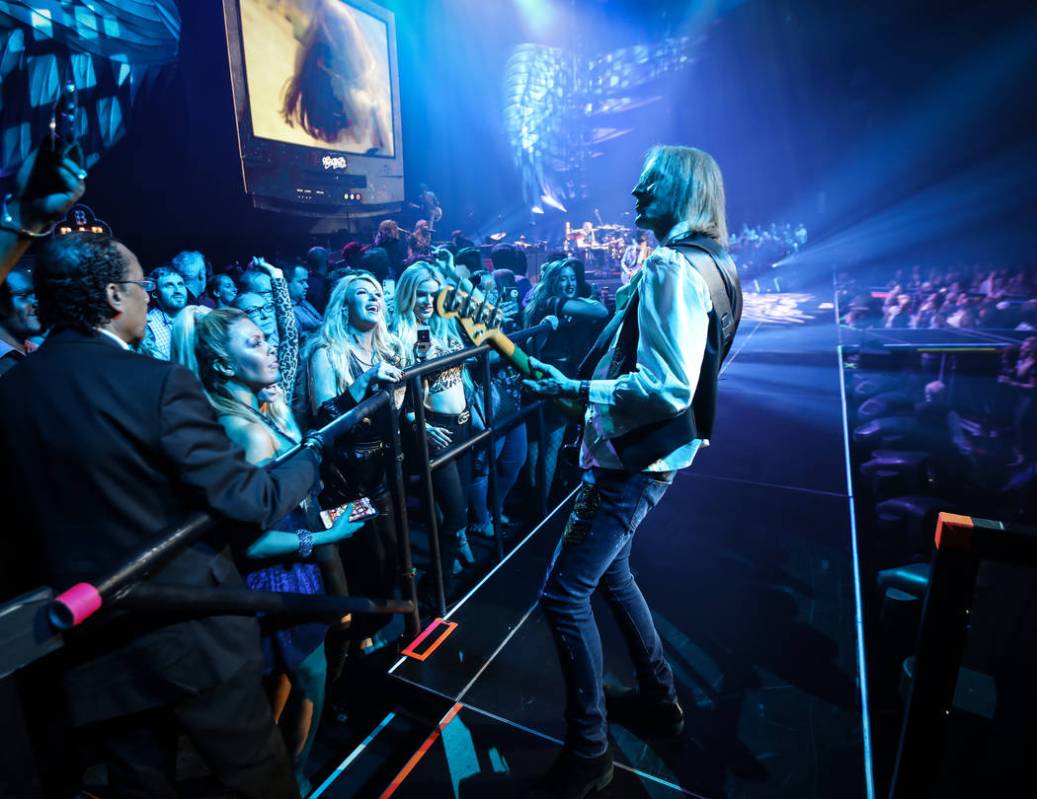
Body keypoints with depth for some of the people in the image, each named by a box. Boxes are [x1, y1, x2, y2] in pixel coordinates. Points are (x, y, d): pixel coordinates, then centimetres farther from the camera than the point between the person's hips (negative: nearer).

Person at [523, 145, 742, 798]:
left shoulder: (672, 267, -18)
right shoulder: (708, 264, 13)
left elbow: (667, 387, -27)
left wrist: (574, 389, -21)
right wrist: (590, 380, 15)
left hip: (633, 459, -11)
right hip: (647, 451, 11)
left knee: (564, 594, -3)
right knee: (609, 571, 24)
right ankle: (659, 698, 41)